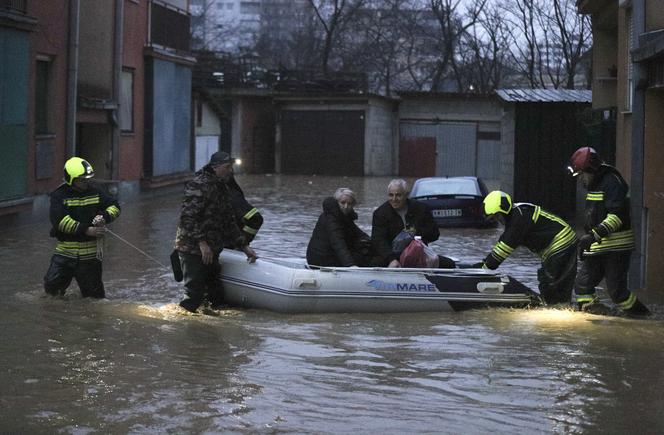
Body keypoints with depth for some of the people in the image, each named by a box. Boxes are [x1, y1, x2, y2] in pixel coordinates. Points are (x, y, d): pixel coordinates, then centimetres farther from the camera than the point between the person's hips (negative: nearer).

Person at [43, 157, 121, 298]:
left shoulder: (94, 193, 5)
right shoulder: (59, 195, -6)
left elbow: (114, 206, 10)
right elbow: (59, 220, -19)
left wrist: (104, 217, -14)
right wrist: (86, 230, -25)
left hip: (90, 254, 2)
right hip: (65, 251, -2)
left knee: (94, 296, 4)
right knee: (51, 286, -10)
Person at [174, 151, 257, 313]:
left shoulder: (222, 189, 17)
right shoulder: (199, 185, -14)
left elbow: (229, 222, 23)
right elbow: (187, 217, -22)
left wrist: (244, 246, 17)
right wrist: (201, 242, -26)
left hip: (210, 252, 9)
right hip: (192, 249, -9)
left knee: (216, 297, 11)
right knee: (194, 295, -10)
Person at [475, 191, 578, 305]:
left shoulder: (521, 216, -20)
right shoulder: (514, 215, 13)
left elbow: (508, 244, -21)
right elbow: (502, 242, 17)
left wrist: (488, 265, -17)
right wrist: (486, 262, 10)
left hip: (561, 246, -11)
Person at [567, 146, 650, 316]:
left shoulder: (612, 183, -15)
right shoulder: (594, 184, 16)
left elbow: (617, 216, -26)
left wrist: (595, 234, -32)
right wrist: (586, 240, 26)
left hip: (616, 249, -9)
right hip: (597, 248, 9)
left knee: (616, 289, -9)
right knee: (582, 284, 5)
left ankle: (641, 314, 6)